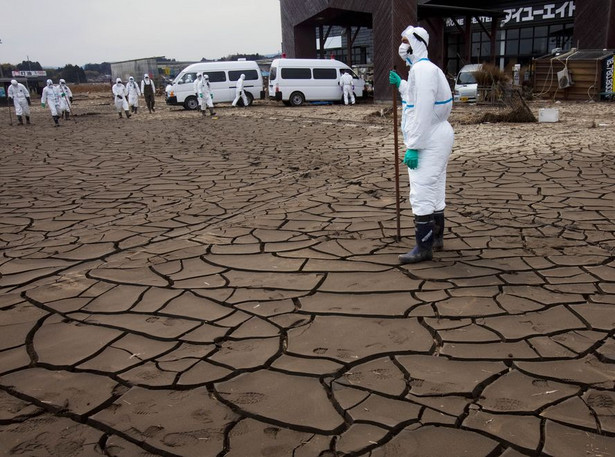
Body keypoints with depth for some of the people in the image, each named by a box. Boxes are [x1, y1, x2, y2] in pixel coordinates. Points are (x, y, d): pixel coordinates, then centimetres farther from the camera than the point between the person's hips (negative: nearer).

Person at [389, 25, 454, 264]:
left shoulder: (422, 69, -18)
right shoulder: (425, 68, 15)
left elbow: (423, 112, -24)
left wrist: (413, 147, -24)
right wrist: (400, 84, 24)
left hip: (429, 141, -11)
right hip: (436, 139, 11)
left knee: (421, 194, -9)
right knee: (435, 191, 17)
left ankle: (424, 248, -4)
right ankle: (436, 238, 29)